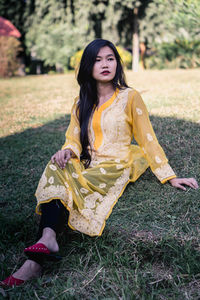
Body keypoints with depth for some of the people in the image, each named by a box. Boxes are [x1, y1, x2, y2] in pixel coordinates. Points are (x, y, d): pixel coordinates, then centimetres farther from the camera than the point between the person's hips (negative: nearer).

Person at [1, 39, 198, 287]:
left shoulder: (130, 97, -1)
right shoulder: (81, 103, 13)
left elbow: (147, 139, 0)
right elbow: (74, 138, 9)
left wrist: (170, 177, -2)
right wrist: (68, 150, -16)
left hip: (115, 167, -4)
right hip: (87, 165, 4)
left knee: (58, 180, -28)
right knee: (57, 167, -30)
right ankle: (47, 240, -43)